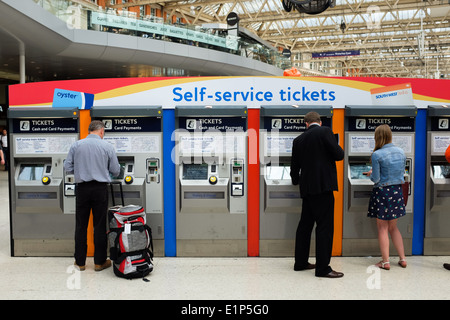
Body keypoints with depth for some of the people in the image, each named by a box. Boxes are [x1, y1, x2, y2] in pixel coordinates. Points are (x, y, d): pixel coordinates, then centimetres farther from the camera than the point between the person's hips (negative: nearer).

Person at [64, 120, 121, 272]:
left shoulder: (76, 145, 0)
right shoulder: (107, 146, -4)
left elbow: (68, 167, 2)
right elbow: (116, 171, 1)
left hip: (82, 188, 2)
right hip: (100, 189, -1)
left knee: (81, 225, 10)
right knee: (100, 226, 6)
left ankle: (80, 262, 19)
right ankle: (100, 262, 13)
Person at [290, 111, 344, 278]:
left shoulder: (298, 140, 12)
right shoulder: (325, 132, -5)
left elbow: (294, 165, 19)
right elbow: (338, 155, -11)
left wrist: (296, 181, 37)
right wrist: (339, 149, 12)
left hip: (306, 188, 7)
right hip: (323, 186, -6)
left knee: (305, 225, 15)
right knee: (325, 227, -4)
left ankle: (300, 262, 24)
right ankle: (323, 268, -2)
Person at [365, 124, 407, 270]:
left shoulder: (377, 155, -16)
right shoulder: (401, 152, 3)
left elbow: (376, 179, -13)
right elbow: (402, 173, 12)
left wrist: (370, 174, 8)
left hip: (382, 192, -5)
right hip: (397, 191, 5)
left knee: (382, 228, 6)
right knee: (393, 227, 19)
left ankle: (385, 261, 9)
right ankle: (402, 258, 20)